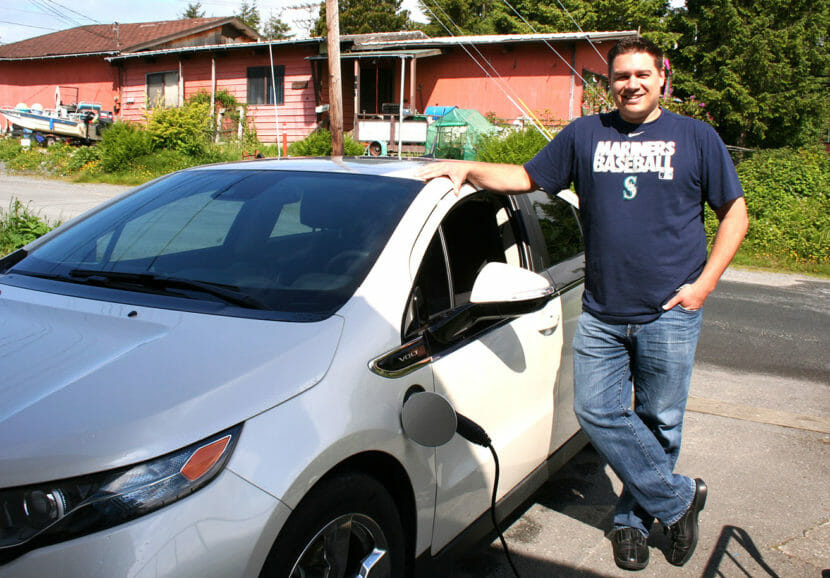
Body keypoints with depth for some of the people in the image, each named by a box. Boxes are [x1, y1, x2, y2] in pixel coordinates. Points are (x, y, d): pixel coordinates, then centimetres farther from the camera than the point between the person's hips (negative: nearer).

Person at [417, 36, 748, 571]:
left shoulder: (696, 137, 5)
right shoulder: (585, 135, 10)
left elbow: (735, 213, 7)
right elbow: (525, 177, 15)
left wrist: (704, 283, -3)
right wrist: (466, 169, 1)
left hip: (670, 313, -2)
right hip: (602, 313, 2)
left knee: (658, 422, 6)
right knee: (598, 412, -2)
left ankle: (635, 517, 26)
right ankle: (679, 498, 15)